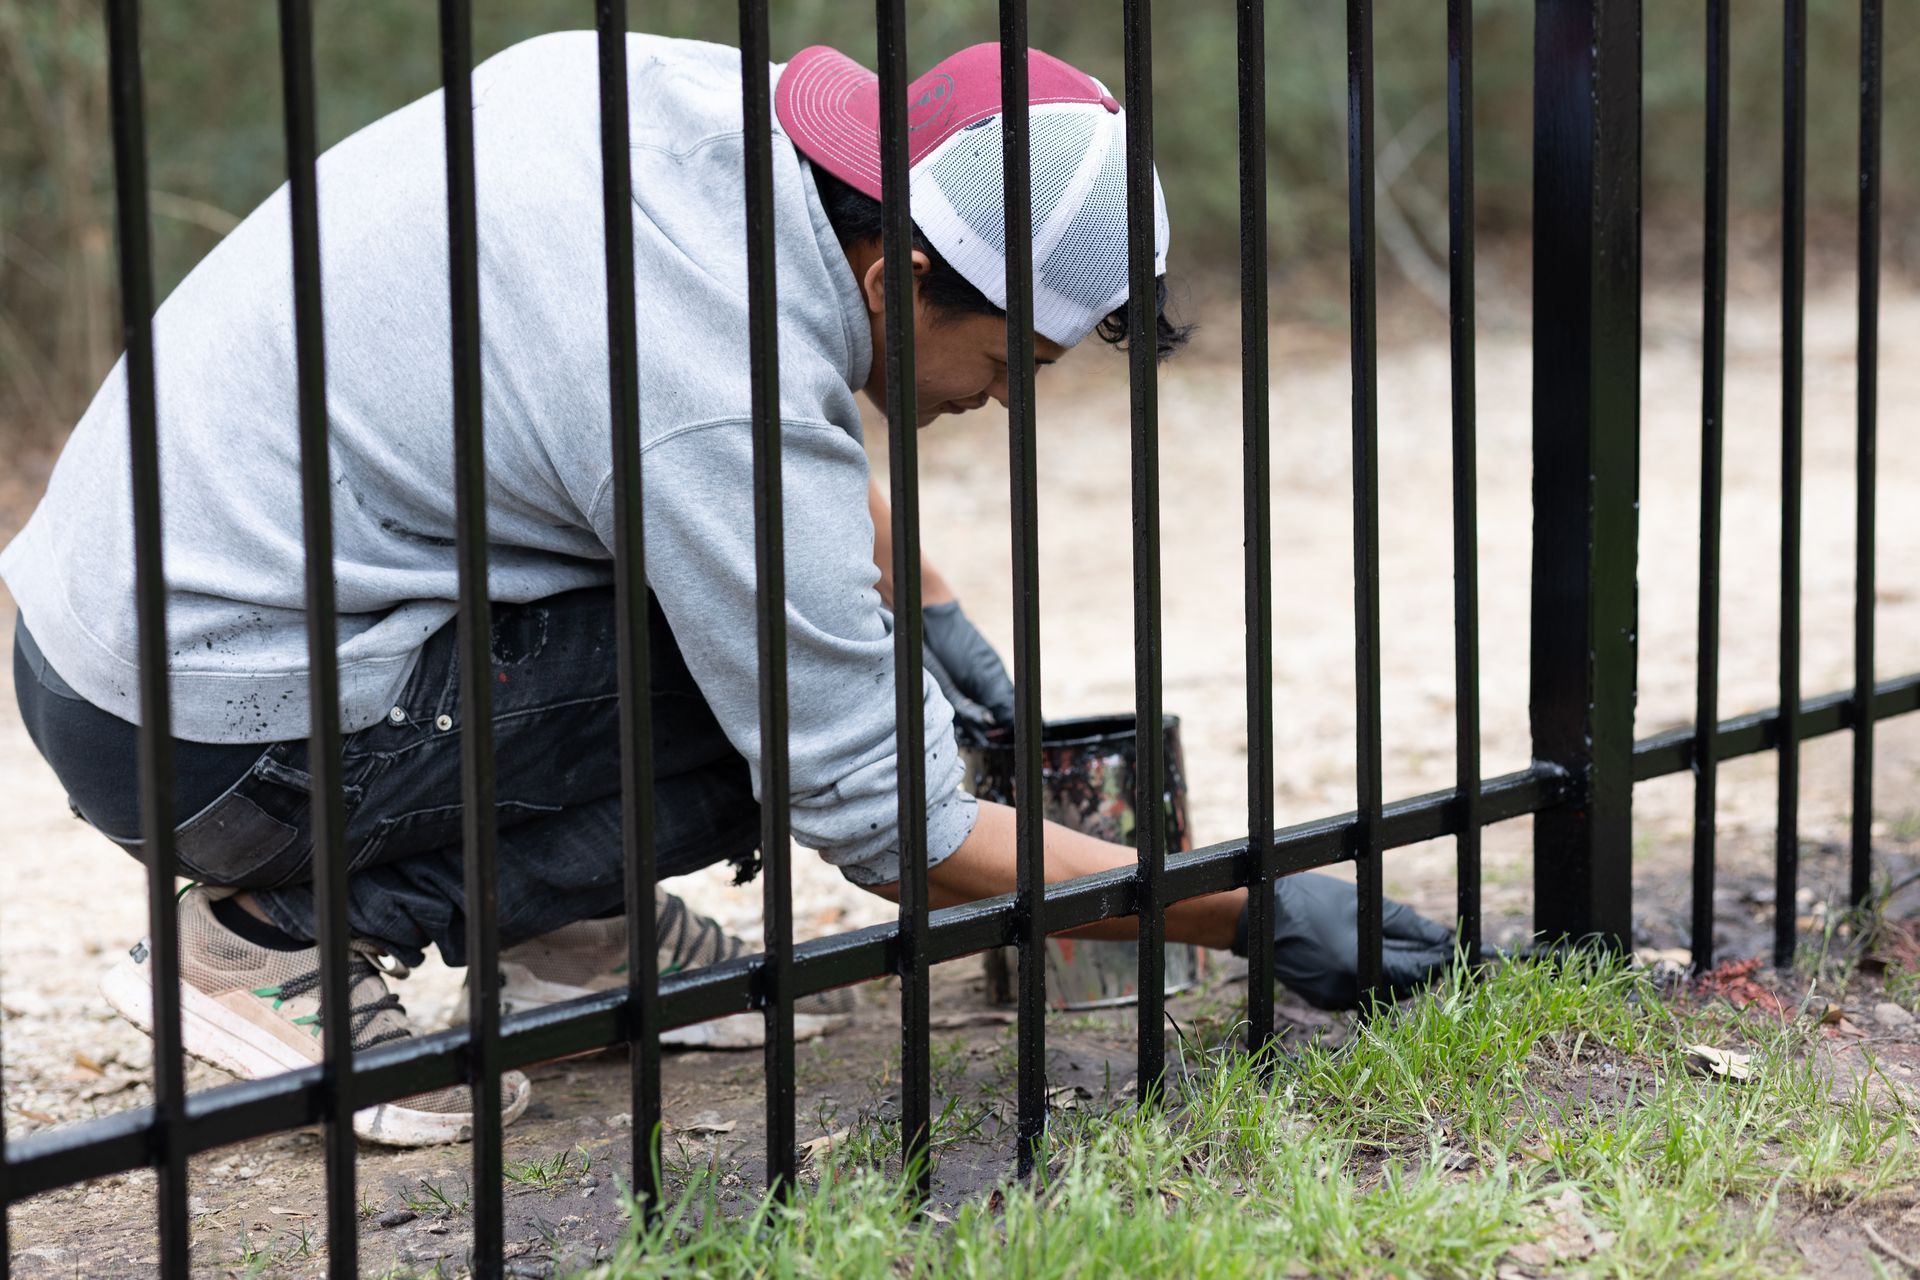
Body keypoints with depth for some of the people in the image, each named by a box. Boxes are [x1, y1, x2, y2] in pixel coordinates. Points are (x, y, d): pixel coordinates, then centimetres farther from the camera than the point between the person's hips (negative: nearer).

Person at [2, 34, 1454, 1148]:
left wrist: (936, 615, 25)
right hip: (193, 738, -9)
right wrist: (1254, 914, -10)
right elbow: (887, 826, -17)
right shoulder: (726, 412, -27)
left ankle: (557, 926, 13)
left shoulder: (701, 91, -3)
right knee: (789, 709, -14)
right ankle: (277, 931, -9)